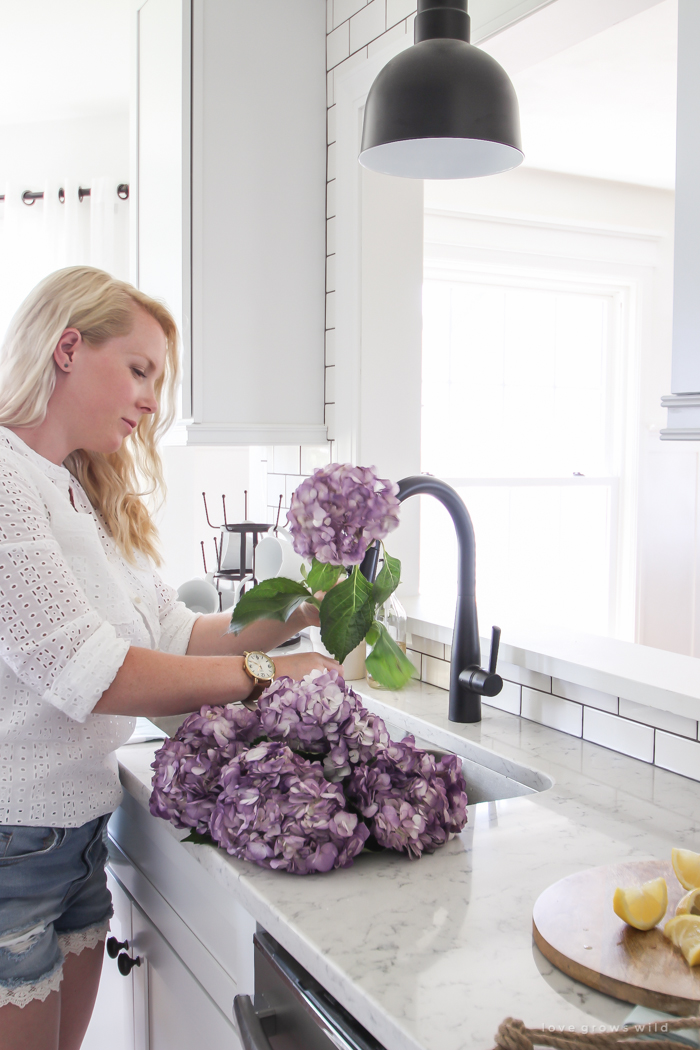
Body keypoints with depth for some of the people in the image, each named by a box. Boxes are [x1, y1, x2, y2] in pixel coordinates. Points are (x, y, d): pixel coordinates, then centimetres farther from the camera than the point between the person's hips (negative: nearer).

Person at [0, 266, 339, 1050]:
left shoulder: (92, 501, 13)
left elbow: (175, 633, 10)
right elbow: (89, 672, -23)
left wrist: (296, 617, -1)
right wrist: (266, 674, -17)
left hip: (79, 831, 9)